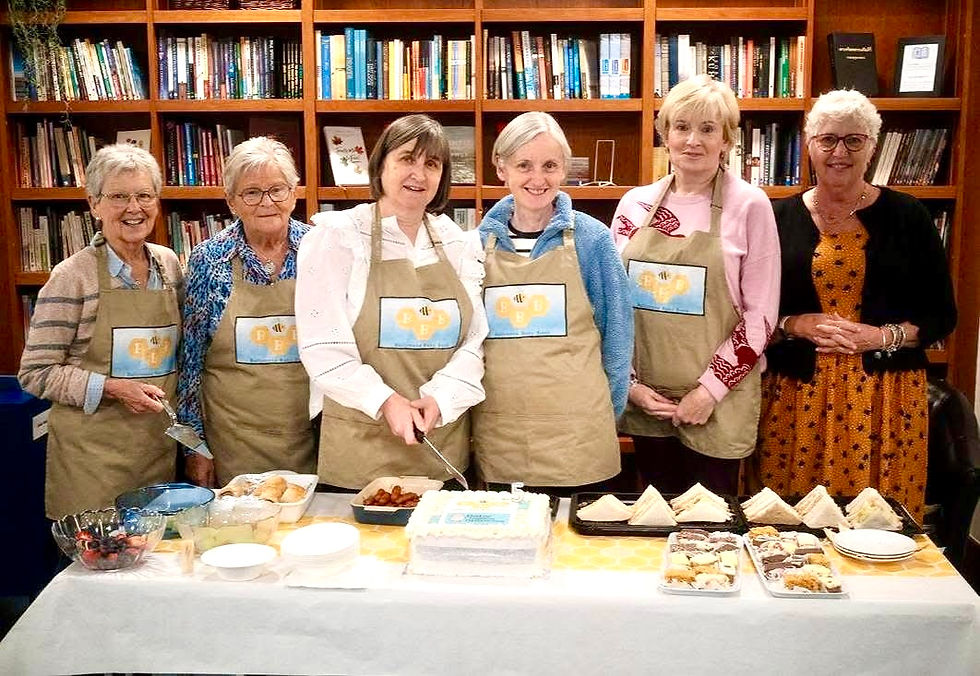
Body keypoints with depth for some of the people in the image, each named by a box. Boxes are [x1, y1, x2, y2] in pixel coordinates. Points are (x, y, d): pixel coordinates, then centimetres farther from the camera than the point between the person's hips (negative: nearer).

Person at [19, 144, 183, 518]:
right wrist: (112, 389, -19)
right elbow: (35, 372, -9)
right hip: (94, 451, -5)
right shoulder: (72, 276, -10)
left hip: (160, 442, 5)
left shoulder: (169, 263, 6)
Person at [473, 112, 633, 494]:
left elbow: (617, 332, 4)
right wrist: (467, 404, 12)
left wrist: (607, 412, 5)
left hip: (576, 433, -2)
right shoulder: (481, 240, 6)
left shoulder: (591, 238, -1)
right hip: (496, 429, 2)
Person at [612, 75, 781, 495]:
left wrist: (710, 388, -12)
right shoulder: (635, 204, 3)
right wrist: (630, 382, 0)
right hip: (645, 399, 3)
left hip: (718, 401, -3)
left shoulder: (749, 205, -7)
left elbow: (761, 313, -7)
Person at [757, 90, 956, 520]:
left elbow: (941, 315, 5)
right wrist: (795, 325, -11)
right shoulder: (781, 219, 6)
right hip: (798, 397, 1)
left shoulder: (907, 216, 4)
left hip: (884, 396, 0)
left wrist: (882, 336, -11)